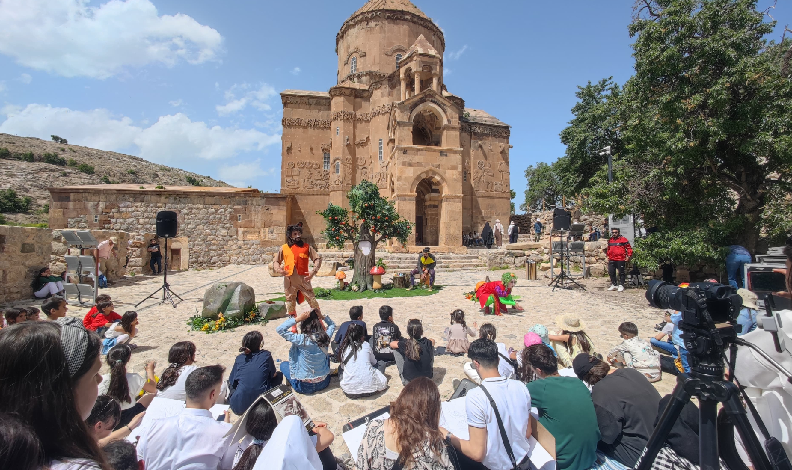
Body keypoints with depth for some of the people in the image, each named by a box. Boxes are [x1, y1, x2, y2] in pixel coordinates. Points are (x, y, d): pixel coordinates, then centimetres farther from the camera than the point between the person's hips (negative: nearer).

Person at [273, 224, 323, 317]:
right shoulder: (284, 248, 8)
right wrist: (278, 269, -6)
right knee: (290, 301, 11)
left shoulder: (307, 247, 5)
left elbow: (318, 258, 3)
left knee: (312, 300, -4)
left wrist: (314, 271, -10)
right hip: (289, 280, 2)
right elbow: (276, 261, 15)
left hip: (303, 278, -2)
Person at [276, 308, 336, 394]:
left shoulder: (301, 340, -25)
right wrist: (323, 317, -5)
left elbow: (279, 329, -19)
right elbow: (332, 325, 10)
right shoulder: (325, 337, -13)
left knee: (283, 364, 21)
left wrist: (298, 319, -23)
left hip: (305, 387, -3)